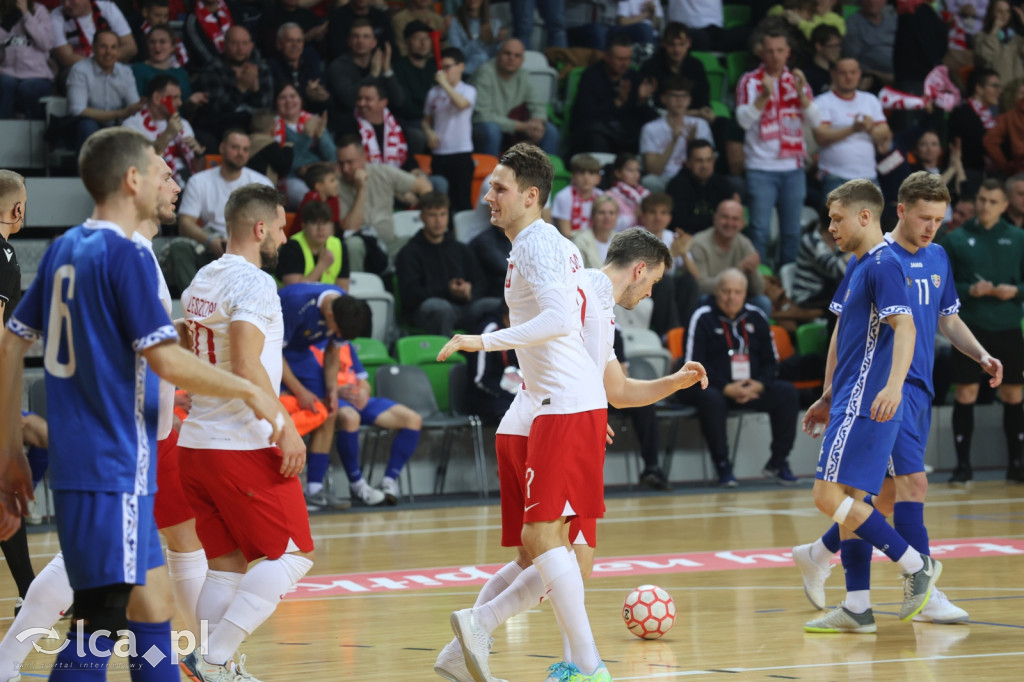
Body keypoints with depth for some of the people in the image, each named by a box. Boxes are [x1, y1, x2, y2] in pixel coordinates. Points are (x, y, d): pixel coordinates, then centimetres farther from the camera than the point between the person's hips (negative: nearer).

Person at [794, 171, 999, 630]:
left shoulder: (937, 259, 13)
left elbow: (947, 318, 24)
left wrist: (980, 355, 7)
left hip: (920, 388, 8)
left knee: (889, 492, 11)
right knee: (913, 481, -14)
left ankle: (818, 554, 29)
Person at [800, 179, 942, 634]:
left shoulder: (884, 265, -12)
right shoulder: (856, 266, 18)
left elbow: (905, 328, -23)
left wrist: (893, 386, -36)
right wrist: (828, 399, 29)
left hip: (866, 404, -10)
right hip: (851, 404, 10)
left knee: (830, 498, -13)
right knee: (848, 502, 8)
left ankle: (915, 565, -7)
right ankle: (856, 610, 10)